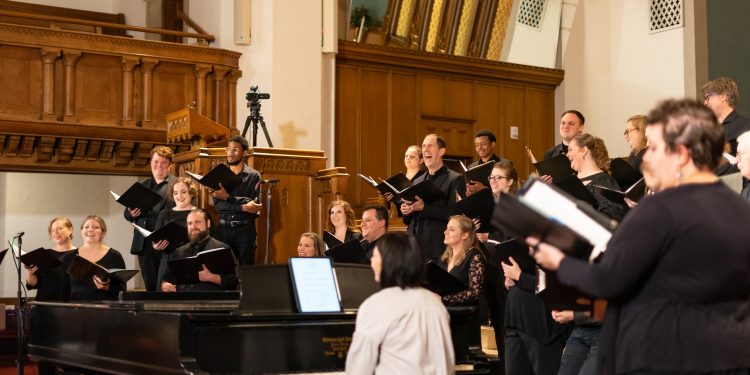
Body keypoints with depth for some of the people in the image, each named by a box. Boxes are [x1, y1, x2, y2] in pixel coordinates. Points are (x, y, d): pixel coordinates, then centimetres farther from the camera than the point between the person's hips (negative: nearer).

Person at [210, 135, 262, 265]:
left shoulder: (253, 176, 1)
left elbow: (255, 204, -10)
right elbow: (217, 205, -3)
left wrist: (228, 197, -17)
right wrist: (242, 207, -15)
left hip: (245, 229, -2)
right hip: (224, 228, 2)